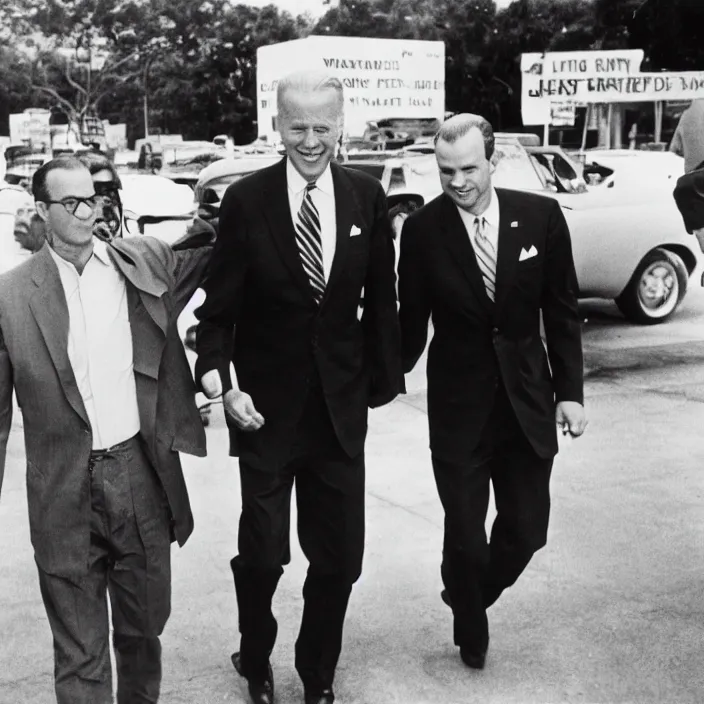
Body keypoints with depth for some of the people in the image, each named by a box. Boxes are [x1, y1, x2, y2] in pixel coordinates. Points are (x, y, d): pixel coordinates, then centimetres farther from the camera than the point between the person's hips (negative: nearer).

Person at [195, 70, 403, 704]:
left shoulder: (367, 197, -1)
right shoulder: (246, 200, -8)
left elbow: (381, 300, 6)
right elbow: (219, 310, -5)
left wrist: (382, 378, 6)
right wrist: (220, 382, -17)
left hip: (341, 406, 2)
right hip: (266, 407, -2)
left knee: (339, 557, 11)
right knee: (261, 555, 9)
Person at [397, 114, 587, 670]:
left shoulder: (541, 216, -6)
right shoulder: (422, 230, -9)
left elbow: (562, 311, 0)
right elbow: (412, 323, -1)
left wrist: (570, 391, -2)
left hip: (527, 401, 2)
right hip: (458, 406, -1)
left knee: (527, 529, 8)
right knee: (464, 534, 6)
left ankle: (471, 598, 39)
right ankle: (471, 632, 34)